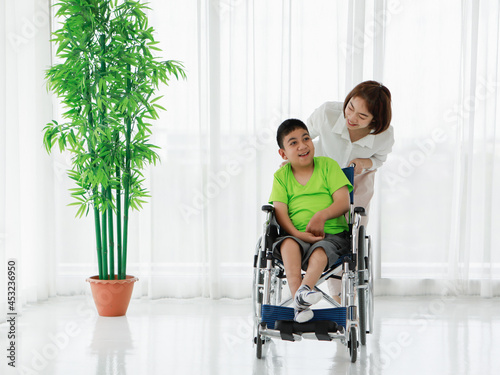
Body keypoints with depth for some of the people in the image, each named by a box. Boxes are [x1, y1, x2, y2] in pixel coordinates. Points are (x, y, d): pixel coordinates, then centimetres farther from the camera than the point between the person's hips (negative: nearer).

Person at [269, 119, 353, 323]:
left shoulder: (328, 165, 8)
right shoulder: (281, 176, 12)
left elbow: (343, 203, -2)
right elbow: (280, 211, 0)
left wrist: (321, 216, -21)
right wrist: (298, 234, -19)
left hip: (333, 235, -1)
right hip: (298, 235, 1)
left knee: (320, 251, -34)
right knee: (288, 244, -32)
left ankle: (303, 291, -55)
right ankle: (300, 304, -46)